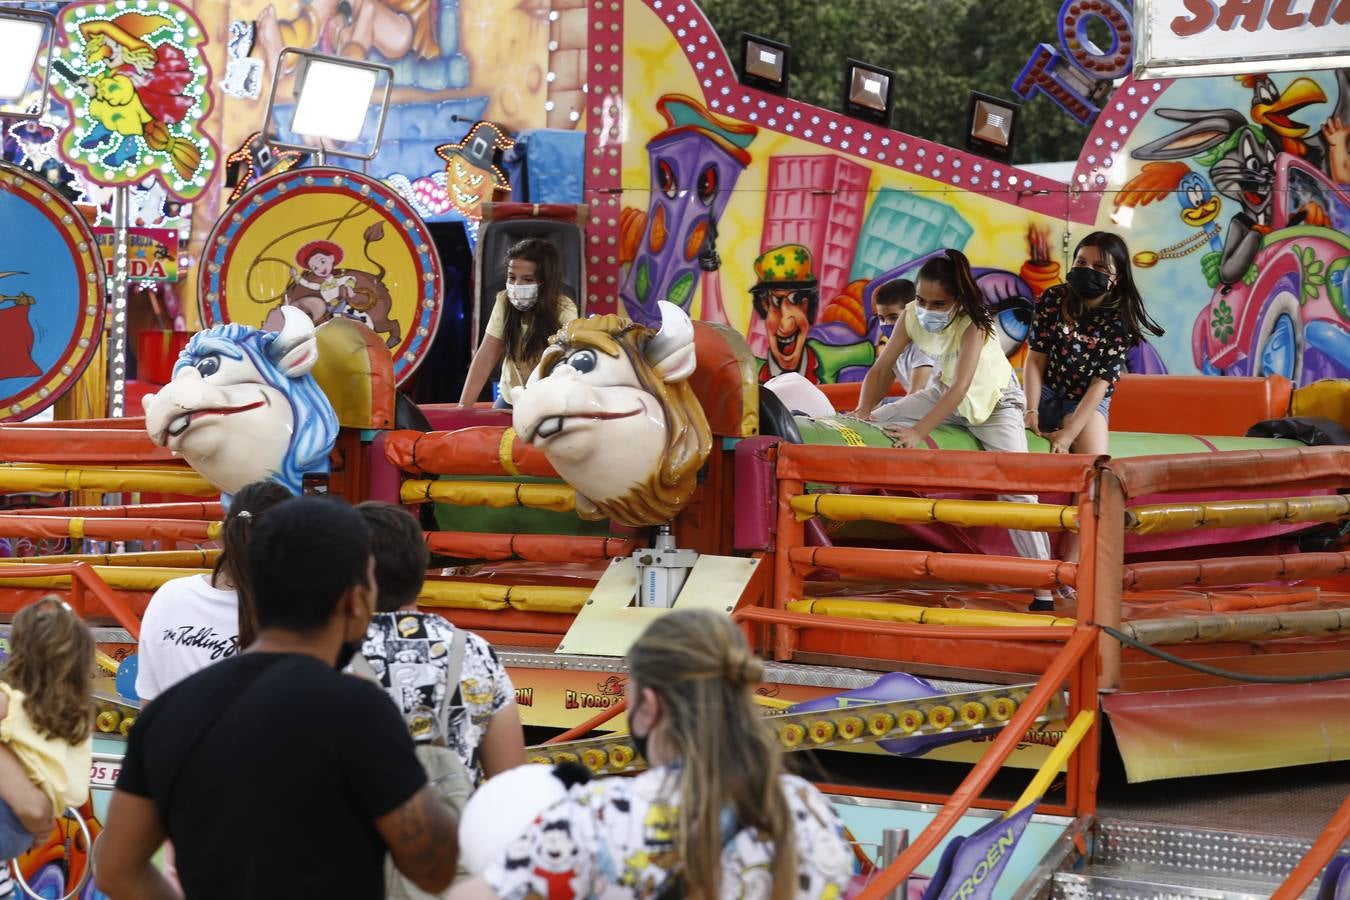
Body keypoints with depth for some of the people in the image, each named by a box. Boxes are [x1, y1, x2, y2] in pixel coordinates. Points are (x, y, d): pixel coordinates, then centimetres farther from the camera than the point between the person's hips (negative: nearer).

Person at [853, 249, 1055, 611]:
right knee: (875, 425, -6)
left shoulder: (973, 324, -33)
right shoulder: (912, 317, -19)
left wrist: (918, 432, -49)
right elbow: (882, 368, -14)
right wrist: (864, 410, -31)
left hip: (995, 401, -6)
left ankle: (1044, 589, -21)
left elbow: (960, 389, -40)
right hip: (945, 394, 6)